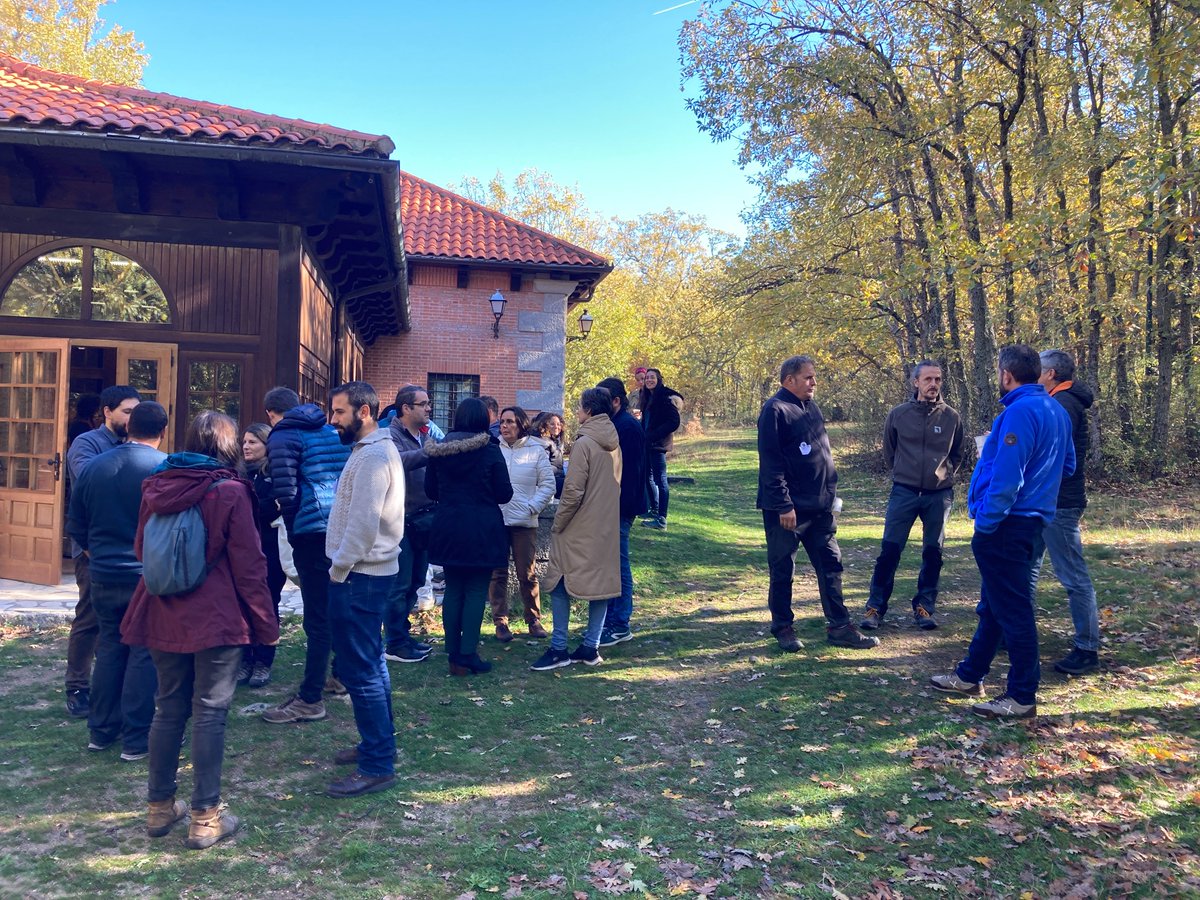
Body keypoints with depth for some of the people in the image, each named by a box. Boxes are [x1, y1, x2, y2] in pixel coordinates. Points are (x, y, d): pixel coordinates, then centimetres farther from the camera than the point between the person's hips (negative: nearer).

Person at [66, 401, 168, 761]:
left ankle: (101, 731, 25)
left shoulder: (93, 466, 3)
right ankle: (136, 738, 8)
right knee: (144, 653, 3)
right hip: (149, 577, -5)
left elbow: (75, 525, 12)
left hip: (104, 576, 5)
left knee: (109, 647, 17)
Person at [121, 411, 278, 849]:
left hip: (163, 617, 5)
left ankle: (160, 806, 27)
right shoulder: (229, 492, -12)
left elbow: (141, 549, 16)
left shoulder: (156, 487, 4)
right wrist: (265, 623, -3)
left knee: (169, 707, 16)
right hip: (216, 620, -5)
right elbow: (248, 565, -11)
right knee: (210, 713, 2)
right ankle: (205, 817, 7)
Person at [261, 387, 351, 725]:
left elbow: (285, 492, -12)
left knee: (318, 617, -4)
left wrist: (293, 525, 4)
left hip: (314, 532, -7)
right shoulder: (335, 431, 17)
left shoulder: (283, 436, -3)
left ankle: (310, 700, 2)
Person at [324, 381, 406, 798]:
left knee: (360, 669, -6)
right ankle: (379, 743, 30)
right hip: (369, 571, 11)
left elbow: (363, 523, -23)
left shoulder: (372, 456, -18)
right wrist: (343, 567, 15)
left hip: (359, 575, -11)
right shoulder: (375, 448, 15)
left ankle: (377, 765, 1)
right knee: (370, 663, 18)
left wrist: (339, 570, -14)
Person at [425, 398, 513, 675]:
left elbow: (431, 491, 8)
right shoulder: (490, 450, -9)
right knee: (476, 592, 4)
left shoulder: (438, 450, 1)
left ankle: (453, 655, 17)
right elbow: (504, 494, -7)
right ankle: (468, 655, 4)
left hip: (448, 529, 4)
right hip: (482, 531, -4)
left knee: (453, 590, 12)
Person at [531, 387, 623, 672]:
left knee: (560, 584, 1)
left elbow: (573, 491, -18)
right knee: (602, 582, 10)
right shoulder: (614, 443, 8)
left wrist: (558, 524, -10)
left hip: (578, 529, -7)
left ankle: (559, 649, 2)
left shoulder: (584, 443, -15)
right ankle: (591, 647, 15)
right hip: (607, 527, 7)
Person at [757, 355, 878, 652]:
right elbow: (770, 463, -18)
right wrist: (784, 505, -20)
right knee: (782, 569, 5)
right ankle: (783, 627, 18)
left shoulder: (812, 407, 12)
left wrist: (831, 491, 16)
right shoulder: (775, 411, -14)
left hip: (819, 506, 8)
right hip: (788, 509, -8)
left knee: (830, 565, 10)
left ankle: (839, 627, 18)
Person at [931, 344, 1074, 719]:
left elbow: (1007, 476, -25)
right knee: (993, 605, 18)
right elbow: (1067, 464, 21)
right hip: (1031, 517, 10)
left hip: (1006, 523, -10)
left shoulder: (1020, 411, -19)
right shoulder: (1056, 410, 12)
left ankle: (1022, 697, 8)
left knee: (1011, 609, -2)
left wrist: (986, 522, -18)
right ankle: (970, 676, 30)